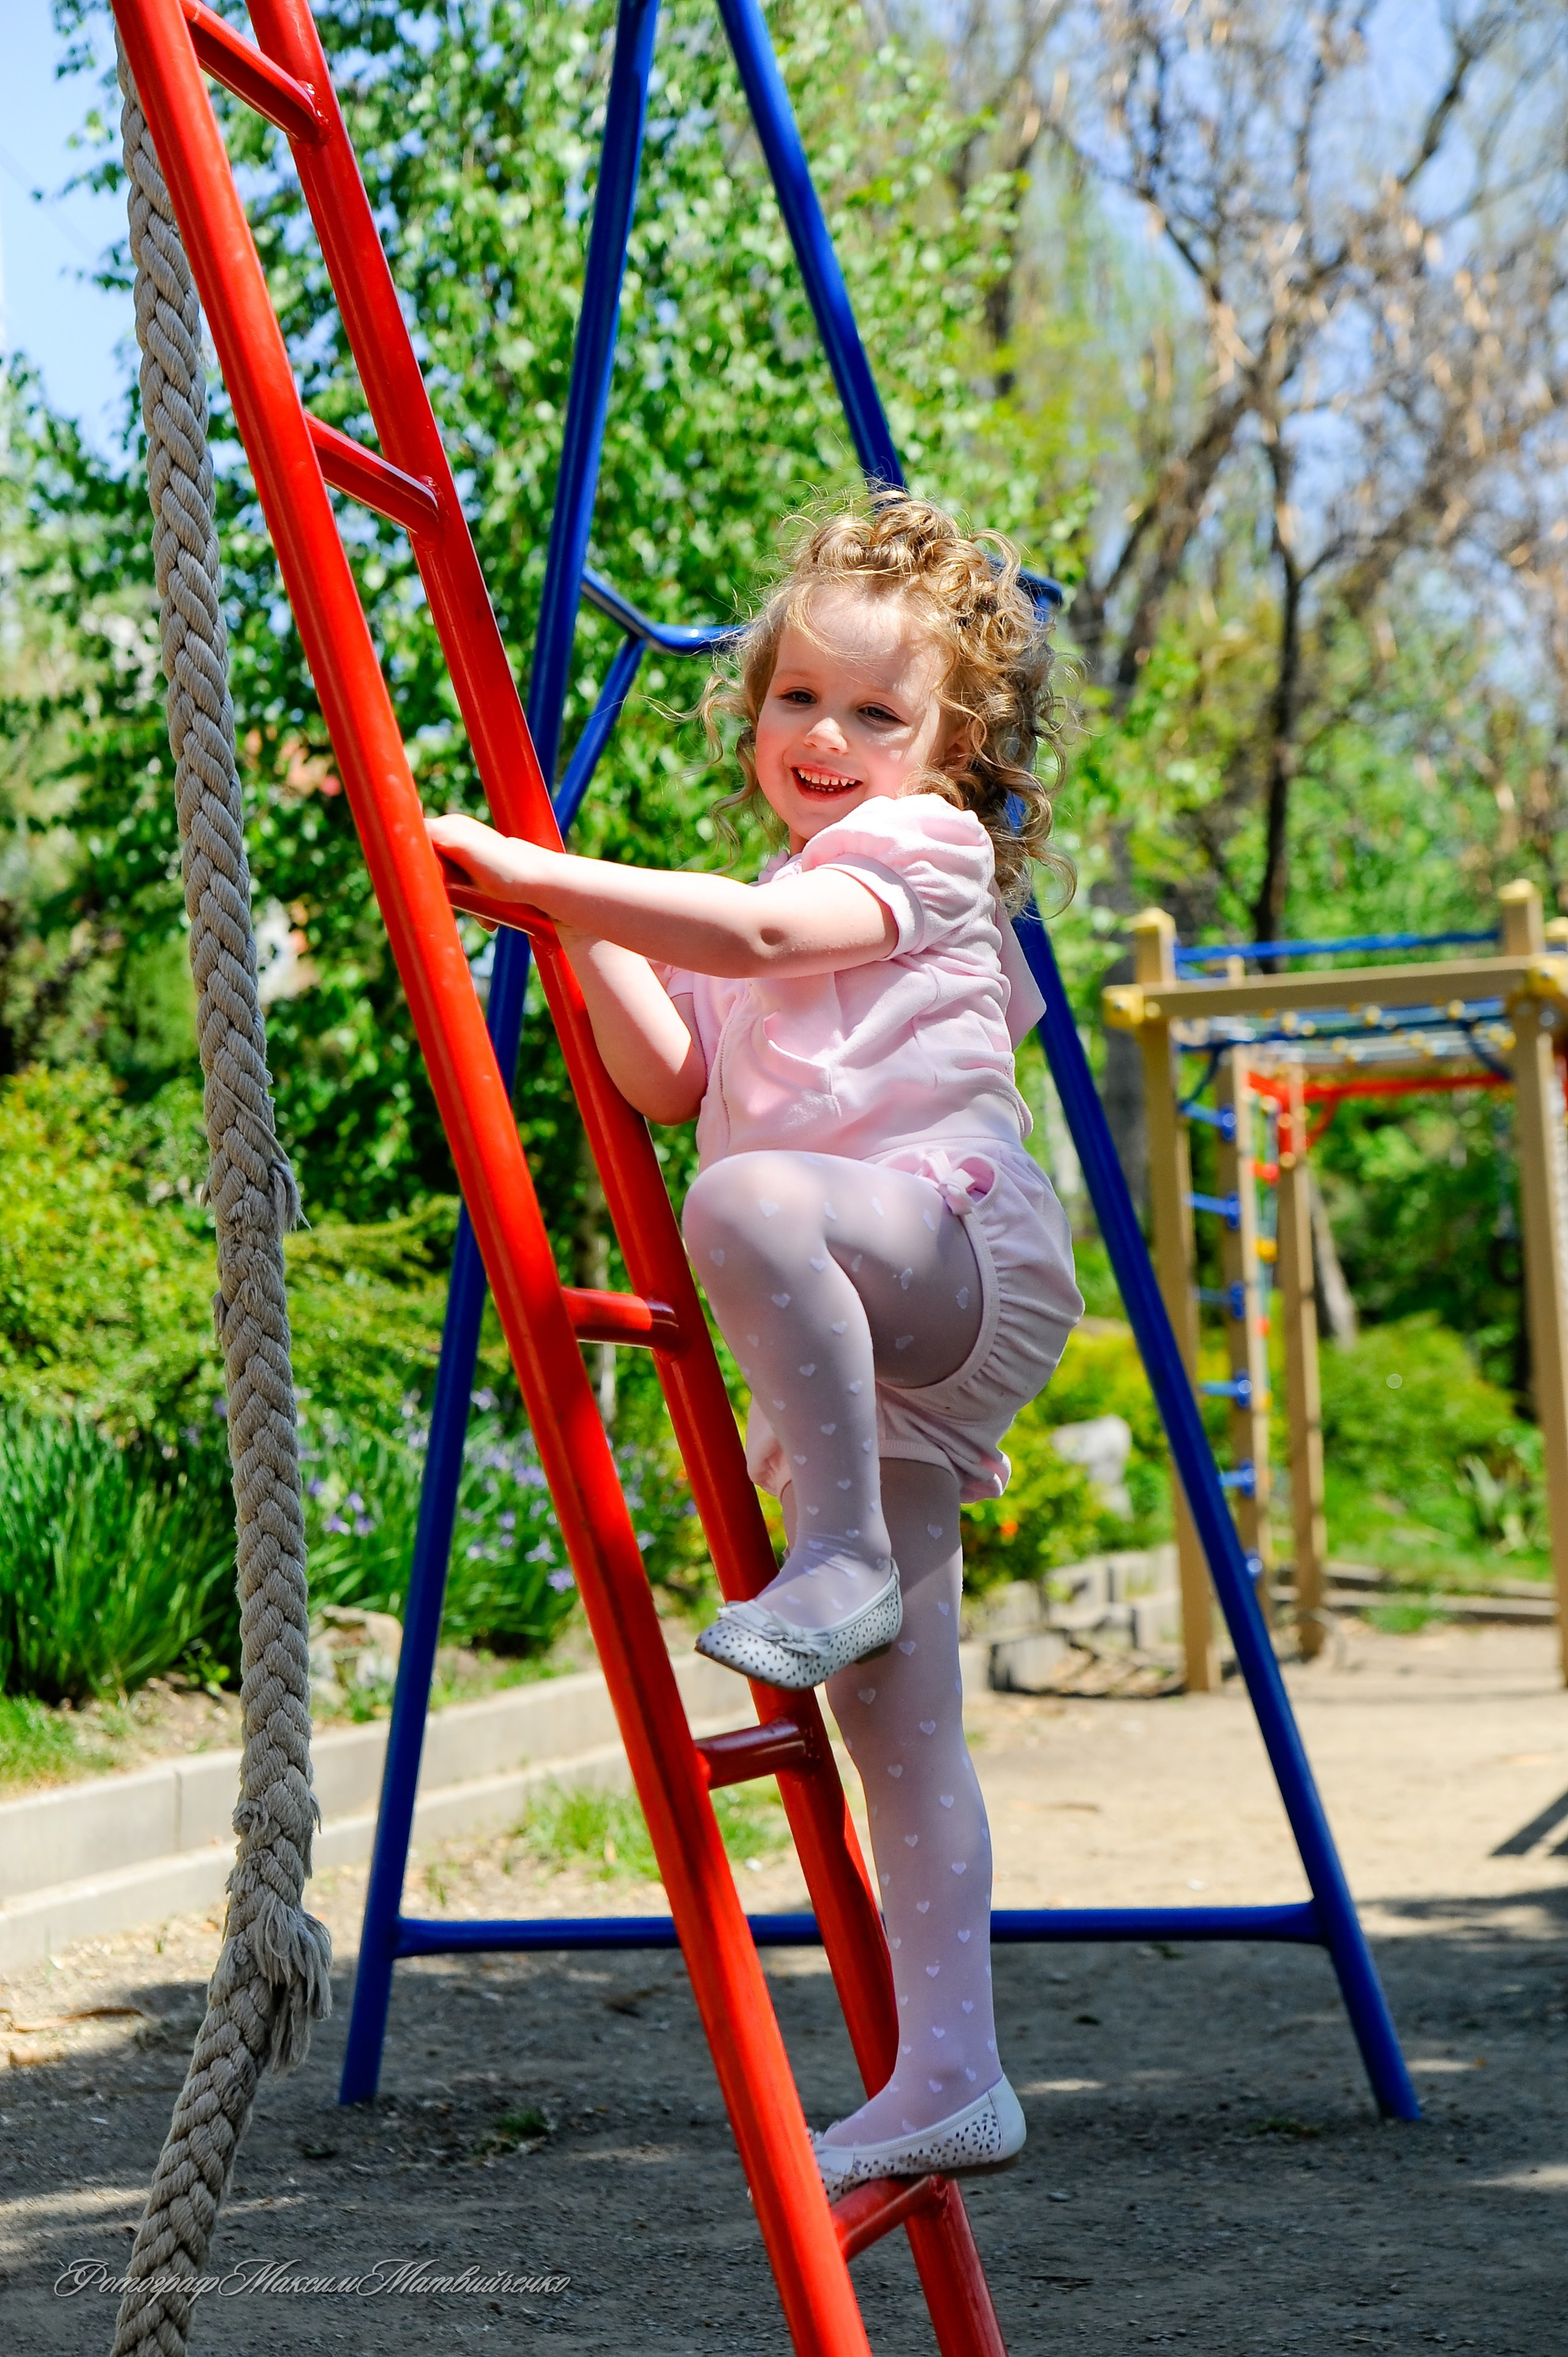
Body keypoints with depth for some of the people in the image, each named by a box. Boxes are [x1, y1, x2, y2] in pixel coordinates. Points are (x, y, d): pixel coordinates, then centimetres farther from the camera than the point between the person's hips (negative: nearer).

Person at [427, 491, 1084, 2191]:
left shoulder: (925, 847, 3)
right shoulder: (787, 895, 29)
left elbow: (755, 932, -16)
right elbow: (667, 1079, 22)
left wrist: (541, 873, -17)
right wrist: (582, 926, 12)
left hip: (956, 1241, -9)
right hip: (865, 1344, 9)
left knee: (751, 1202, -40)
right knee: (890, 1717, 5)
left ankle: (842, 1555, -29)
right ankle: (947, 2078, 7)